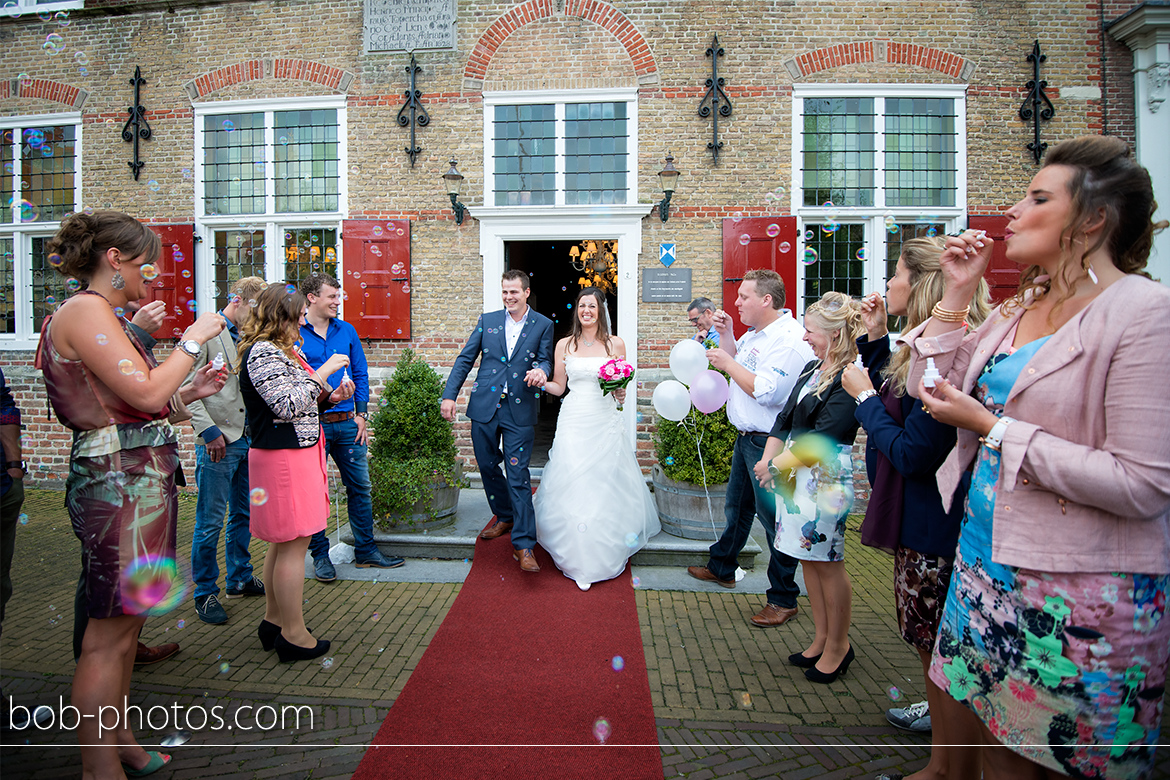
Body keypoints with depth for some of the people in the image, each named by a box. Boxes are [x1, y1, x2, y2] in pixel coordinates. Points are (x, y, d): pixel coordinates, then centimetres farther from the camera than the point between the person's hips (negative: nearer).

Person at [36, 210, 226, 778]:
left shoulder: (102, 317, 19)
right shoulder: (85, 311, -12)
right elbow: (145, 394, -20)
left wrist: (190, 391, 13)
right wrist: (192, 340, -9)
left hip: (139, 479, 10)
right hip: (118, 481, -10)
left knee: (124, 623, 17)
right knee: (109, 634, -1)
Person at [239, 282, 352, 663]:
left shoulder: (278, 350, 16)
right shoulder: (263, 353, -16)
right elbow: (288, 406, -24)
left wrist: (331, 396, 5)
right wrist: (324, 371, -18)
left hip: (294, 453, 11)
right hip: (285, 457, -11)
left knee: (283, 542, 17)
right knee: (293, 544, -4)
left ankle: (273, 620, 29)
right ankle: (294, 635, 7)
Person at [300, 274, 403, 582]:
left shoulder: (347, 331, 8)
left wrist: (360, 414, 3)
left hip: (347, 423, 4)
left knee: (360, 488, 8)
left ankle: (366, 551, 21)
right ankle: (320, 555, 22)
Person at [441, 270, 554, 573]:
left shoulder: (543, 325, 5)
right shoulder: (487, 320, 9)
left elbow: (545, 359, 5)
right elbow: (465, 359, 9)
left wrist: (541, 370, -20)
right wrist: (449, 395, 1)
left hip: (520, 411, -3)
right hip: (484, 407, 3)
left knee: (518, 476, -5)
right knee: (488, 467, 14)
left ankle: (523, 544, 1)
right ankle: (504, 516, 39)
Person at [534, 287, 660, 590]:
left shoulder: (616, 344, 5)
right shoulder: (564, 344, 6)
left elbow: (621, 387, 11)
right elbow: (558, 386, 9)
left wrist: (620, 395, -11)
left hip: (606, 421, 0)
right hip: (574, 421, 0)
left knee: (607, 482, 3)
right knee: (572, 483, -2)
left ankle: (607, 554, 22)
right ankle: (579, 559, 9)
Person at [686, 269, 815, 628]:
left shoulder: (789, 340, -21)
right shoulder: (756, 333, 10)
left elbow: (766, 392, -28)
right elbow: (737, 362, 24)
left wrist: (728, 363, -18)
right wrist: (726, 336, 7)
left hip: (771, 444, -10)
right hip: (746, 438, 10)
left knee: (773, 516, 0)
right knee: (737, 507, 23)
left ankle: (783, 599, 14)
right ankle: (722, 568, 42)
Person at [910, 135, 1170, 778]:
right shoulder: (1019, 308, 8)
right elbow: (930, 387, 12)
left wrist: (990, 427, -18)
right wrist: (957, 292, 3)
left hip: (1083, 598, -6)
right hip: (989, 566, 6)